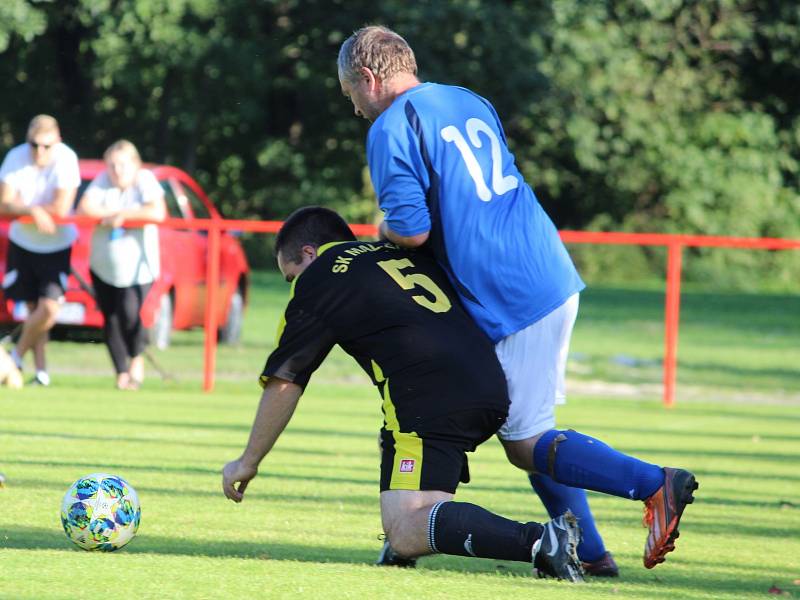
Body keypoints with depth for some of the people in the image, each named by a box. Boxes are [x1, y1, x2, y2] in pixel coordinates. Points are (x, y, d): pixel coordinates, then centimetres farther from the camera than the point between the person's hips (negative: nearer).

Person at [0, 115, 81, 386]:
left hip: (57, 245, -2)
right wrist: (33, 210, -31)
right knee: (33, 308, 5)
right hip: (22, 243, 2)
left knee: (49, 310, -14)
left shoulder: (66, 159, -20)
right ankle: (40, 369, 15)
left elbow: (62, 209, -25)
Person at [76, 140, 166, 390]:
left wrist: (121, 214, -19)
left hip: (138, 266, -3)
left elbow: (158, 213, -22)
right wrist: (115, 214, -19)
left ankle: (136, 358, 5)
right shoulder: (103, 181, 1)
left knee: (130, 312, -21)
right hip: (103, 265, 4)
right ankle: (122, 373, 16)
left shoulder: (145, 180, -7)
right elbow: (84, 209, -11)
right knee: (111, 318, 2)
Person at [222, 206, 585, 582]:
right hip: (492, 392, 8)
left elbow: (283, 382, 12)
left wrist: (247, 463, 21)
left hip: (431, 398, -8)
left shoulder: (317, 279, 10)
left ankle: (538, 541, -32)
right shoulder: (400, 252, 29)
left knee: (405, 533, -14)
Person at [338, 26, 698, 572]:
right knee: (531, 430, 18)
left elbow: (412, 230, -16)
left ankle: (654, 483, -14)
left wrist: (385, 226, 5)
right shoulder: (471, 102, 19)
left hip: (510, 301, -9)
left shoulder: (392, 128, -7)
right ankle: (589, 553, 13)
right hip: (555, 276, 9)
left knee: (526, 445, -2)